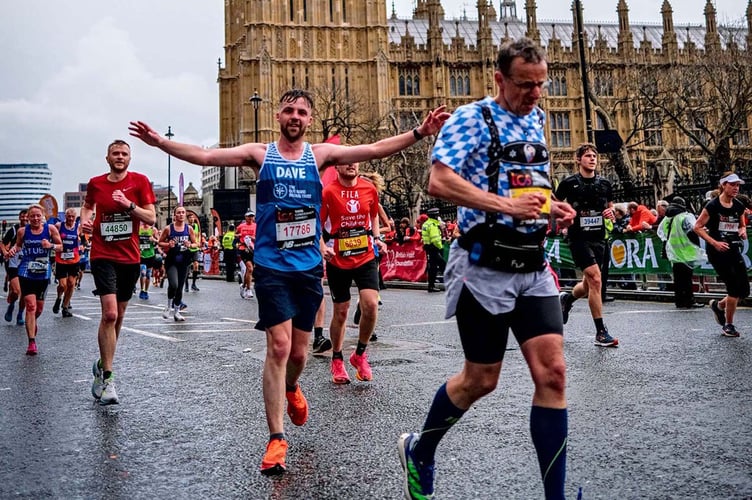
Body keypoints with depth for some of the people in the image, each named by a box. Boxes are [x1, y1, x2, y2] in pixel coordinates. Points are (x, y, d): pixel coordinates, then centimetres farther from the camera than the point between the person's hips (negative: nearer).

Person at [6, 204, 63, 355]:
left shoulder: (50, 228, -5)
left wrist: (51, 246, -18)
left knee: (39, 306, 14)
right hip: (26, 273, -1)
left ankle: (32, 323, 50)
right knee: (31, 305, -11)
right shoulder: (22, 231, -3)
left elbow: (60, 247, 3)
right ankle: (32, 342, -8)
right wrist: (13, 250, -7)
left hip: (43, 273, 2)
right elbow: (18, 244, 14)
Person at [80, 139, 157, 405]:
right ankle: (107, 379, -11)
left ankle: (103, 365, 34)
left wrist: (129, 205, -18)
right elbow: (87, 206, 25)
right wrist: (84, 220, 4)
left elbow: (152, 218, -3)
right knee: (110, 313, -16)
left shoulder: (140, 181, 0)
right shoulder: (96, 183, 5)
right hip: (103, 256, -1)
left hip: (130, 258, 2)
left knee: (119, 315, 13)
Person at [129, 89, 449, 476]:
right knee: (278, 346, -10)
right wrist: (160, 142, -18)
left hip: (309, 266, 2)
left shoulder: (320, 154, 3)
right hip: (271, 266, -2)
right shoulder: (260, 154, 0)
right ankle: (276, 438, -2)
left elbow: (374, 150, -4)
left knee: (298, 351, 12)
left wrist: (418, 133, -14)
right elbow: (205, 156, -7)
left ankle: (291, 389, 48)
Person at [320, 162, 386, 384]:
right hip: (338, 261, -2)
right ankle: (337, 360, 27)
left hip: (366, 257, 2)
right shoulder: (328, 192, -7)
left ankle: (360, 354, 10)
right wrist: (322, 248, -17)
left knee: (371, 305, -13)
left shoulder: (369, 188, 2)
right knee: (340, 312, 6)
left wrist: (377, 238, 5)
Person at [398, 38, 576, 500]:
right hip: (485, 266, -6)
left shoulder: (537, 122, 14)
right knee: (481, 379, 5)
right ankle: (419, 452, 32)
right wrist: (507, 205, -27)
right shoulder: (472, 119, -8)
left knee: (552, 372, -3)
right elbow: (439, 182, -21)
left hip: (533, 267, 6)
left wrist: (553, 207, 6)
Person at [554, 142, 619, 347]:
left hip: (598, 238, 6)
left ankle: (567, 298, 48)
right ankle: (600, 332, -12)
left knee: (588, 284, 13)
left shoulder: (604, 184, 8)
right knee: (595, 279, -18)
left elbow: (611, 207, 20)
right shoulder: (569, 183, -4)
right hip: (578, 237, -5)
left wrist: (611, 213, -1)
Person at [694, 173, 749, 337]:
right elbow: (697, 227, -8)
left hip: (733, 250, 6)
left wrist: (743, 230, -1)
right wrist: (714, 242, -15)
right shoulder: (713, 206, -10)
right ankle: (728, 326, 5)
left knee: (744, 290, 3)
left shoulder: (739, 206, 8)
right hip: (717, 251, -6)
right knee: (734, 288, -11)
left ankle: (719, 305, 32)